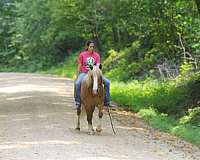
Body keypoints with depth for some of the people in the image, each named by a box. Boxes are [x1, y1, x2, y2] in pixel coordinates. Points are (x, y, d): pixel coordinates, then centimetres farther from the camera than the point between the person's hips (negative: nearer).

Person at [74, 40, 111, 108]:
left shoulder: (97, 55, 6)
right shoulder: (82, 55, 0)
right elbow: (79, 67, 4)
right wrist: (77, 77, 2)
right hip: (84, 73, -3)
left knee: (107, 82, -15)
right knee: (77, 83, -34)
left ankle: (106, 102, -8)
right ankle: (77, 102, -25)